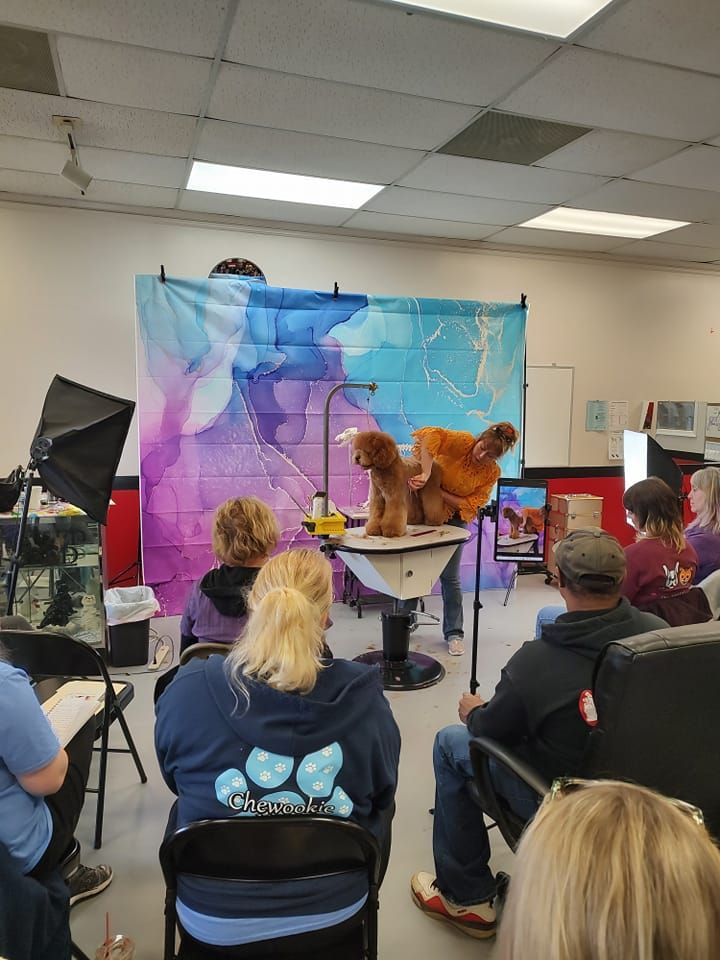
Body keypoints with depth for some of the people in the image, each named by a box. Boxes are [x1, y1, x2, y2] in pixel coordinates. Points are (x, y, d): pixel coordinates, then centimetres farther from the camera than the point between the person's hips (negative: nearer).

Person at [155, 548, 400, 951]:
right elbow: (381, 798, -2)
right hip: (335, 909, 0)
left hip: (214, 918, 1)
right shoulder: (364, 698, -20)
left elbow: (175, 780, 1)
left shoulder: (187, 690, -21)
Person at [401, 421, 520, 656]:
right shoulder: (462, 441, -20)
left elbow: (469, 505, -17)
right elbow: (430, 434, -38)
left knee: (450, 577, 1)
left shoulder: (492, 472, -13)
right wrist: (425, 474, -47)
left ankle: (453, 633, 18)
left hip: (453, 520, 1)